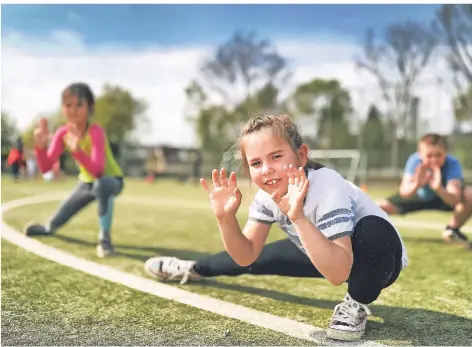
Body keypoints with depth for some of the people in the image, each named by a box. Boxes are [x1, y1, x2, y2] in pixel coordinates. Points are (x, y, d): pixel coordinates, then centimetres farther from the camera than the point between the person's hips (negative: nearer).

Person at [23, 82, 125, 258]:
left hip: (111, 180, -5)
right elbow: (45, 167, -16)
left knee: (101, 185, -44)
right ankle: (48, 228, 52)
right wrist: (40, 146, -33)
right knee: (54, 224, 11)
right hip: (86, 182, 6)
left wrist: (78, 151, -57)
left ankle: (104, 237, -26)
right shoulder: (62, 133, -14)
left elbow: (98, 171, -43)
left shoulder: (96, 132, -31)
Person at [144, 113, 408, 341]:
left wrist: (298, 217, -55)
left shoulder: (327, 188, -38)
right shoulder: (268, 193, -17)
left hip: (377, 257, -6)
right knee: (256, 257, 6)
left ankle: (356, 305, -11)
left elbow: (338, 273, -46)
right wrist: (225, 218, -31)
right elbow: (247, 256, -13)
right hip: (324, 254, 6)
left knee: (371, 230, -39)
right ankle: (195, 270, 37)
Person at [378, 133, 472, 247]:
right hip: (419, 195, 1)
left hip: (446, 196, -1)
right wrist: (416, 185, -63)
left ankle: (452, 230, -4)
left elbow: (454, 200, -48)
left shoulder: (453, 164, -36)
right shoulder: (414, 160, -33)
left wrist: (438, 188, -67)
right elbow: (404, 193, -42)